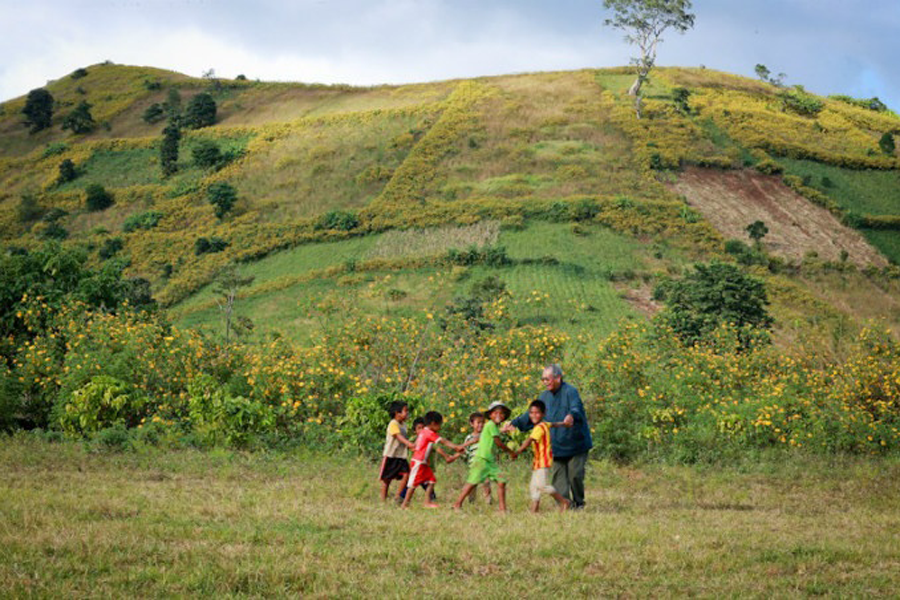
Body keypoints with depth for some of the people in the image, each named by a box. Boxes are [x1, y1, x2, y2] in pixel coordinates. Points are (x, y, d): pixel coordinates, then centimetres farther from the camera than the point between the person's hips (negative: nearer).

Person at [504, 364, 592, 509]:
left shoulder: (570, 392, -13)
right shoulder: (545, 396, 10)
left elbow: (576, 408, -33)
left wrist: (571, 416, -56)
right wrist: (515, 423, 13)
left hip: (575, 444, -6)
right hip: (557, 447, 6)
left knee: (575, 474, -4)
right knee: (559, 476, 0)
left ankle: (578, 503, 15)